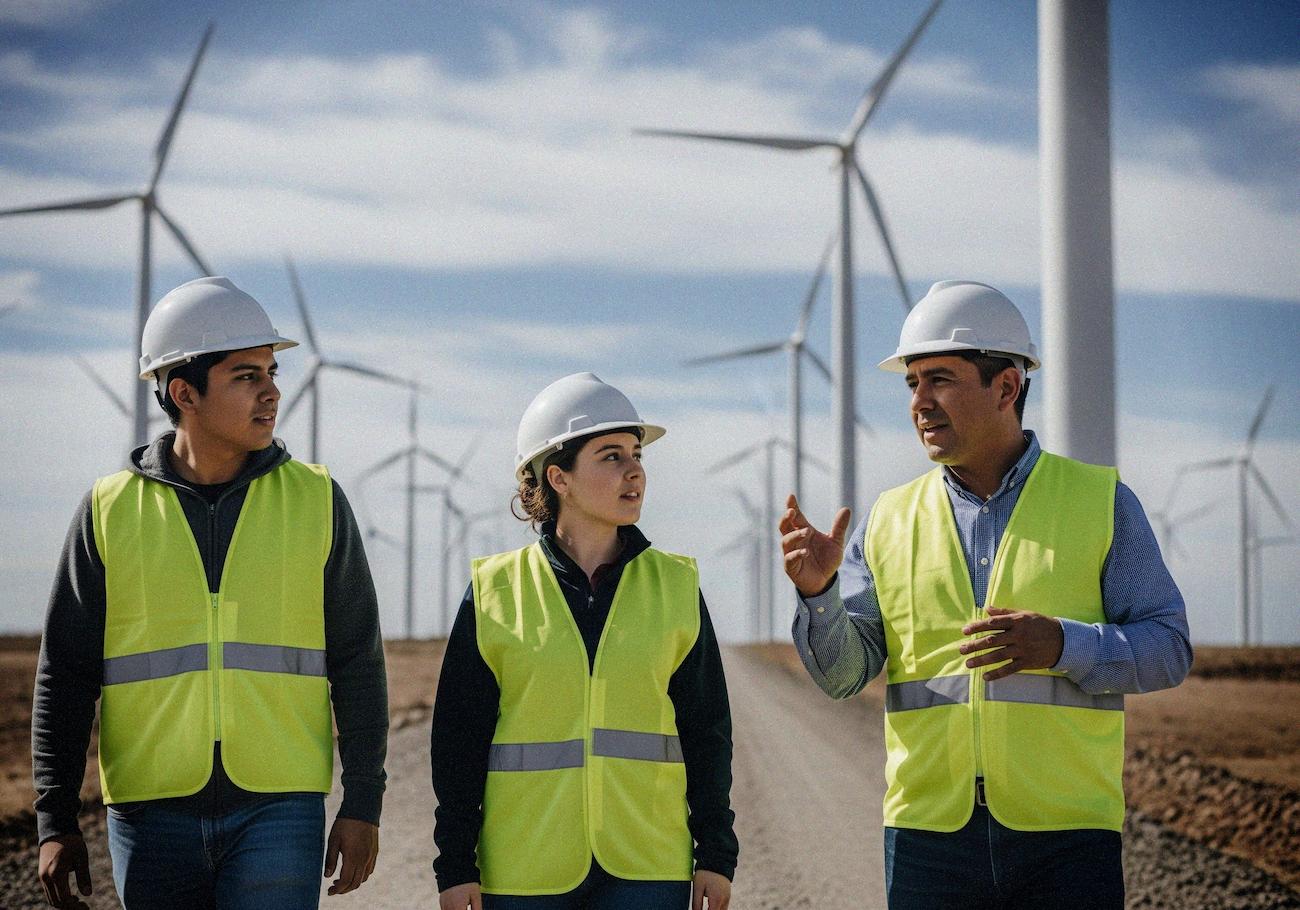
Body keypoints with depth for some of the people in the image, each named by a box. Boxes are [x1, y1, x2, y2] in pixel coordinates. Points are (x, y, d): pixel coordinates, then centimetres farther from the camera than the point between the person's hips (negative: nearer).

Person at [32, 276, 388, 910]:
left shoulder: (316, 500, 4)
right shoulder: (111, 511, 3)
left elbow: (357, 663, 7)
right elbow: (65, 674, 6)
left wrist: (362, 807, 2)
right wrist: (55, 824, 2)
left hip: (279, 810, -1)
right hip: (152, 816, 1)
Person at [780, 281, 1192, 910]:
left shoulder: (1100, 501, 5)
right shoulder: (889, 522, 10)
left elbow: (1169, 649, 1)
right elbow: (842, 673, 5)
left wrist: (1062, 645, -17)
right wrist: (818, 592, -15)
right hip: (927, 832, 2)